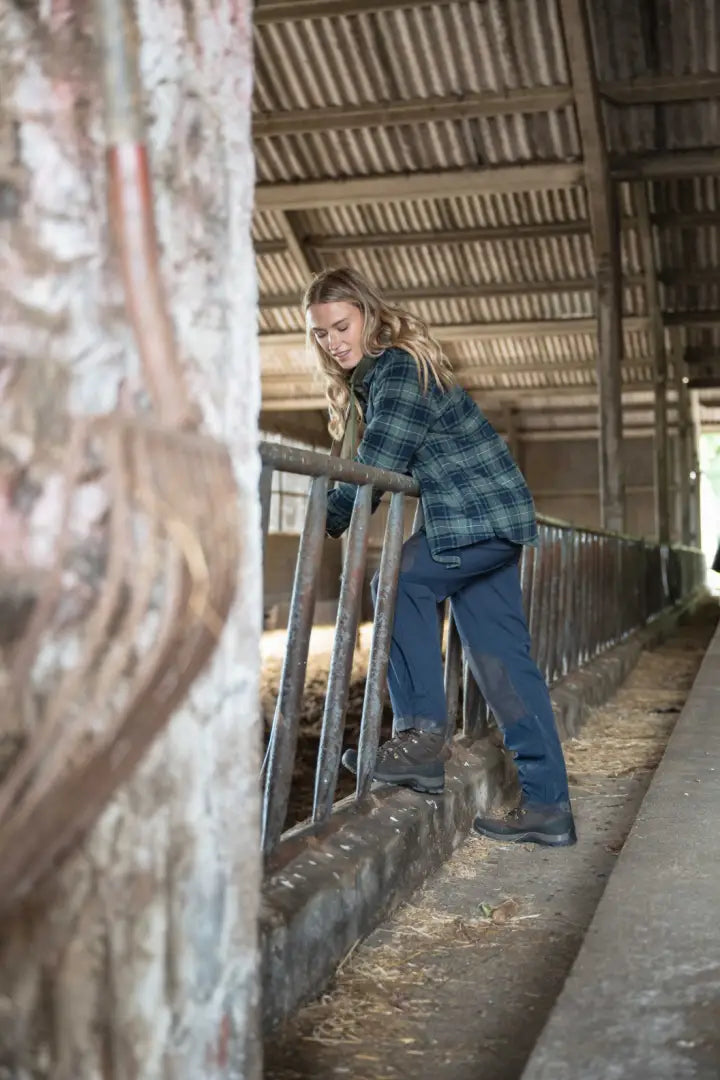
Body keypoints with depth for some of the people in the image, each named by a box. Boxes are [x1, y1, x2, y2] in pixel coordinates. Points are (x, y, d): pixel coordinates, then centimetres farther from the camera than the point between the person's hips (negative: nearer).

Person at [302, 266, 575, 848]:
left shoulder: (398, 367, -12)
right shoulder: (373, 375, 18)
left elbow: (377, 470, -19)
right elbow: (381, 470, 18)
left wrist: (323, 521, -12)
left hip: (480, 512, -10)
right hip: (487, 517, 10)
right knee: (502, 659, 5)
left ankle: (423, 735, -12)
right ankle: (546, 805, 6)